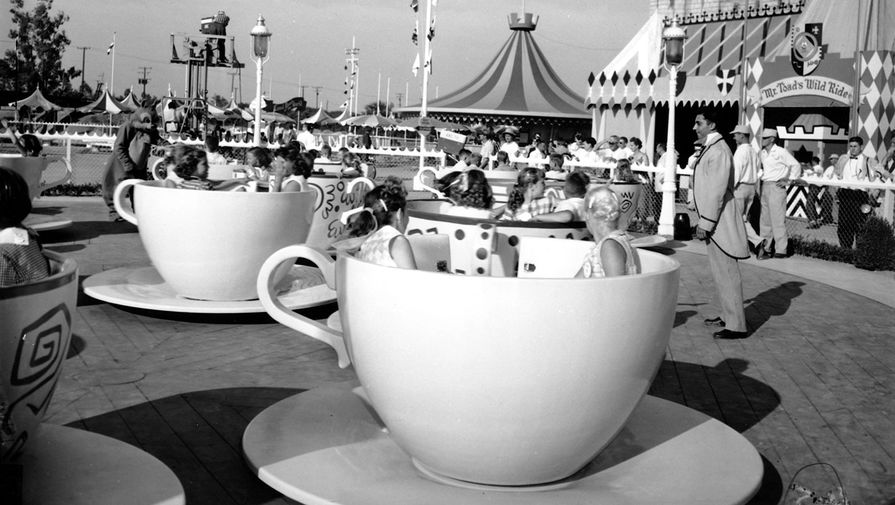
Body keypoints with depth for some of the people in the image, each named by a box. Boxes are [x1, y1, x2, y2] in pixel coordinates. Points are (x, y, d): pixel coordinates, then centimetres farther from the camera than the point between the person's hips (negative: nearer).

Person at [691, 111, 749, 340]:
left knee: (726, 272, -6)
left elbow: (717, 190, -21)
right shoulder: (709, 149, 15)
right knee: (720, 271, 18)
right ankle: (728, 315, 29)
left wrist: (705, 223, -20)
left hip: (719, 221, -10)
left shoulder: (718, 150, -17)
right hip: (712, 220, 10)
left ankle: (736, 326, -1)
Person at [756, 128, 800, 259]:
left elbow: (796, 165, -5)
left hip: (776, 187, -7)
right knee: (765, 219, 9)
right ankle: (764, 248, 14)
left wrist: (788, 181, -6)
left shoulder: (781, 152, -7)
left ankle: (781, 250, -4)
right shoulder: (763, 153, 13)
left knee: (777, 219, -7)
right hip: (764, 186, 7)